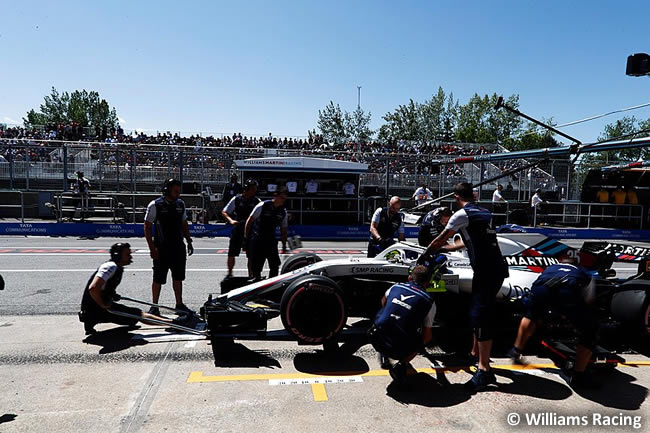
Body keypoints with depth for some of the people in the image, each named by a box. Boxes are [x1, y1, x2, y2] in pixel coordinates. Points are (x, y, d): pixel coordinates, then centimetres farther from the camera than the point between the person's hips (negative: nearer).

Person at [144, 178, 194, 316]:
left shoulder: (180, 204, 8)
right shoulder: (155, 205, -9)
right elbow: (147, 227, -8)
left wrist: (189, 242, 14)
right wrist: (152, 248, -13)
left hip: (178, 247, 5)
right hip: (161, 249, -5)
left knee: (178, 277, 12)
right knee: (158, 279, 2)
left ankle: (179, 304, 23)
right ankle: (154, 306, 15)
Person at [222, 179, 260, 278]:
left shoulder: (257, 201, 2)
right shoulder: (237, 199, -1)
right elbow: (224, 212, 2)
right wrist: (231, 220, -15)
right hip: (237, 230, 0)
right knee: (231, 254, 4)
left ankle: (251, 275, 14)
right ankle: (229, 273, 23)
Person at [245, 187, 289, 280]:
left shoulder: (283, 212, 3)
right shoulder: (263, 205, -10)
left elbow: (283, 229, 11)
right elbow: (250, 220, -4)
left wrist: (284, 246, 7)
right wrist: (246, 237, -5)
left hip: (271, 240, 4)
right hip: (257, 240, -4)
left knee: (275, 266, -2)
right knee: (256, 266, 0)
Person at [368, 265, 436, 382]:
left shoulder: (395, 287, 12)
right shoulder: (429, 301, 5)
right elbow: (427, 337, 12)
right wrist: (421, 343, 35)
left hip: (375, 340, 3)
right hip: (399, 350, -2)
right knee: (420, 341, 27)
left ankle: (383, 355, 20)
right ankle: (402, 364, 4)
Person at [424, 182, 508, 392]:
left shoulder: (462, 214, -6)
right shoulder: (485, 213, 18)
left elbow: (440, 240, 4)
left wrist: (426, 252, 21)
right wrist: (450, 247, 44)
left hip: (485, 271, -8)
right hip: (498, 267, 9)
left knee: (481, 316, -8)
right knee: (478, 312, 19)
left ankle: (484, 370, -8)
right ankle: (476, 353, 31)